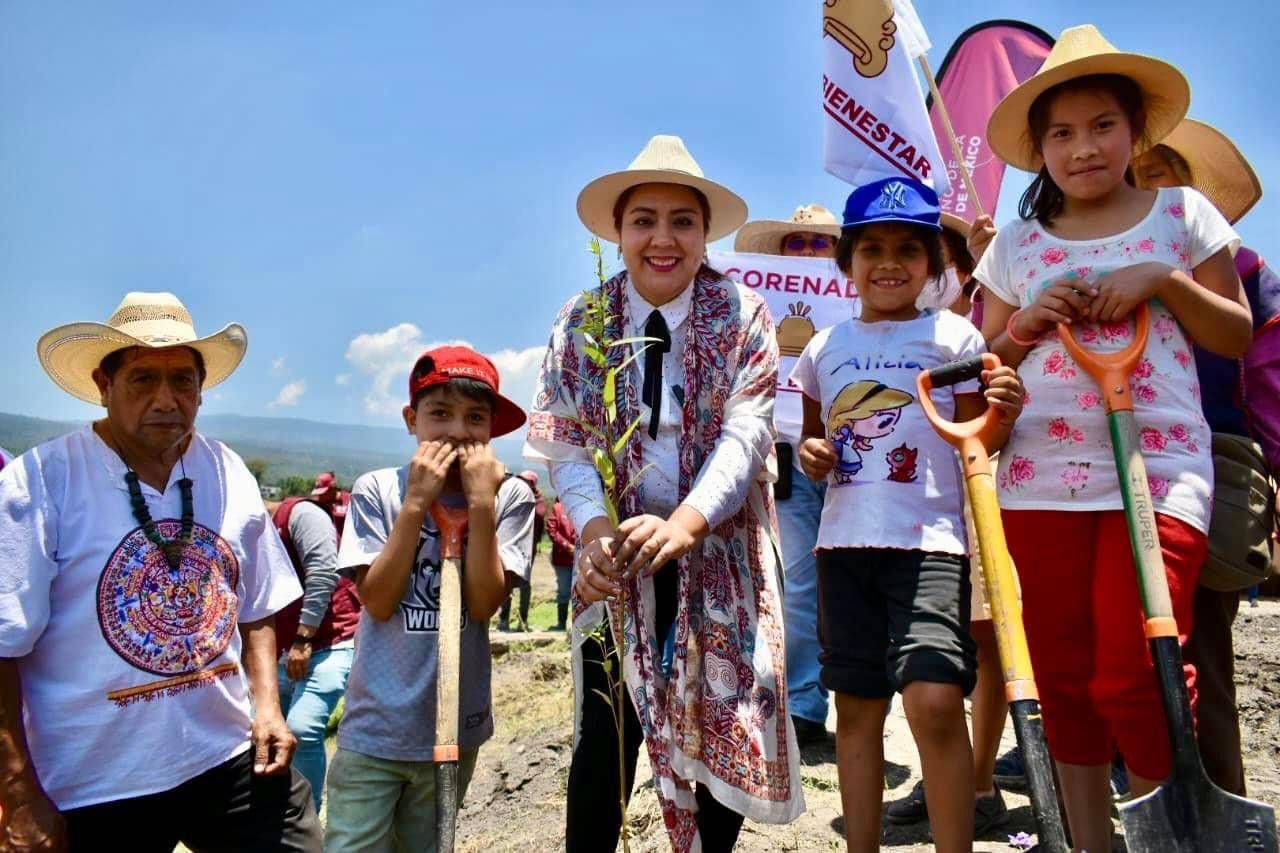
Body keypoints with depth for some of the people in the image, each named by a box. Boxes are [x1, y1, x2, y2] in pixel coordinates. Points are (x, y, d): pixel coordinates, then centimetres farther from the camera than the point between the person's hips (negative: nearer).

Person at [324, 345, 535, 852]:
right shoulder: (376, 490, -7)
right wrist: (416, 501, -20)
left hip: (454, 730, 1)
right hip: (373, 729, -1)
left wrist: (481, 503, -21)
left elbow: (484, 604, -14)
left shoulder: (510, 497, -6)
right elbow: (379, 602, -14)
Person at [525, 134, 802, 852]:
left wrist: (686, 521, -30)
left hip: (720, 552, 0)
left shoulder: (744, 316, -4)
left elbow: (746, 434, -14)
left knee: (722, 725, 7)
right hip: (619, 551, 1)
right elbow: (566, 444, -5)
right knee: (605, 733, 1)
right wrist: (597, 528, -24)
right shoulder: (581, 322, 0)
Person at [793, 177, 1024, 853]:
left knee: (935, 701, -17)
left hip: (929, 540, -4)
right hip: (844, 542, 4)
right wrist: (809, 457, 1)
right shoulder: (825, 348, 12)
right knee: (856, 707, 11)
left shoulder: (952, 335, 3)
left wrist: (1001, 420, -17)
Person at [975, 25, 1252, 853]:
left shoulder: (1181, 212, 9)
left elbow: (1239, 335, 8)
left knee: (1135, 675, -11)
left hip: (1160, 467, -2)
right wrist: (1028, 323, -4)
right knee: (1066, 680, 7)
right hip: (1040, 478, 3)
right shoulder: (1016, 245, 13)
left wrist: (1163, 279, -6)